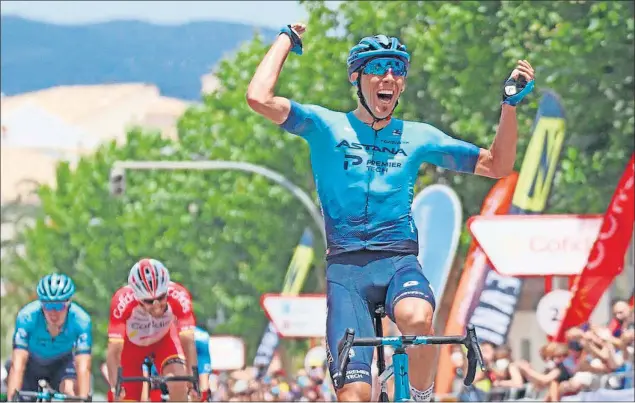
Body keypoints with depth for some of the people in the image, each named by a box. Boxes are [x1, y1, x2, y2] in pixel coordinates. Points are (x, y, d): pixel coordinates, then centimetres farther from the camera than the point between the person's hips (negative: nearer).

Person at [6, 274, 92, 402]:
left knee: (70, 392, -27)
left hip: (62, 363, -1)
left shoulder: (81, 320, -33)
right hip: (31, 363, 1)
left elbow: (83, 368, -38)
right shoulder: (27, 317, -35)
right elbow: (17, 365, -39)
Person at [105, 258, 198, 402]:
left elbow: (187, 340, -38)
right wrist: (114, 387, -51)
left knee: (178, 383, -25)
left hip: (163, 339, 0)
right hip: (132, 343, 0)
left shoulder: (178, 296, -37)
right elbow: (114, 349, -41)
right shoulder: (123, 301, -40)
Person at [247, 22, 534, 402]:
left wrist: (511, 101, 5)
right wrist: (287, 39, 4)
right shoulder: (327, 127, 6)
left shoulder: (417, 137, 13)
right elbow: (259, 98, -8)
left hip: (400, 261, 1)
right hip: (346, 267, -1)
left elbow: (497, 165, 16)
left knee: (417, 318, -37)